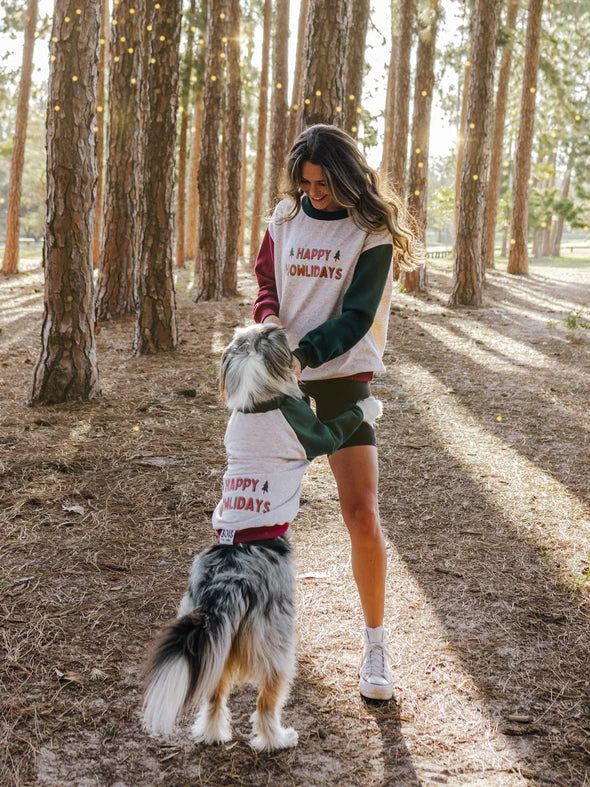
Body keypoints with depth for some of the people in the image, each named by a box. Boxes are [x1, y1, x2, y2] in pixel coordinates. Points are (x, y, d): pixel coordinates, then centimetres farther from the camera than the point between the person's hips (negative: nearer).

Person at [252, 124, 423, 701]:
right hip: (282, 376, 4)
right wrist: (268, 317, -9)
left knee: (362, 516, -8)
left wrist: (303, 353, -26)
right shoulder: (285, 218, 6)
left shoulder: (372, 233, -6)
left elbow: (356, 317, -12)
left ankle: (375, 646, 9)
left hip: (344, 377, -4)